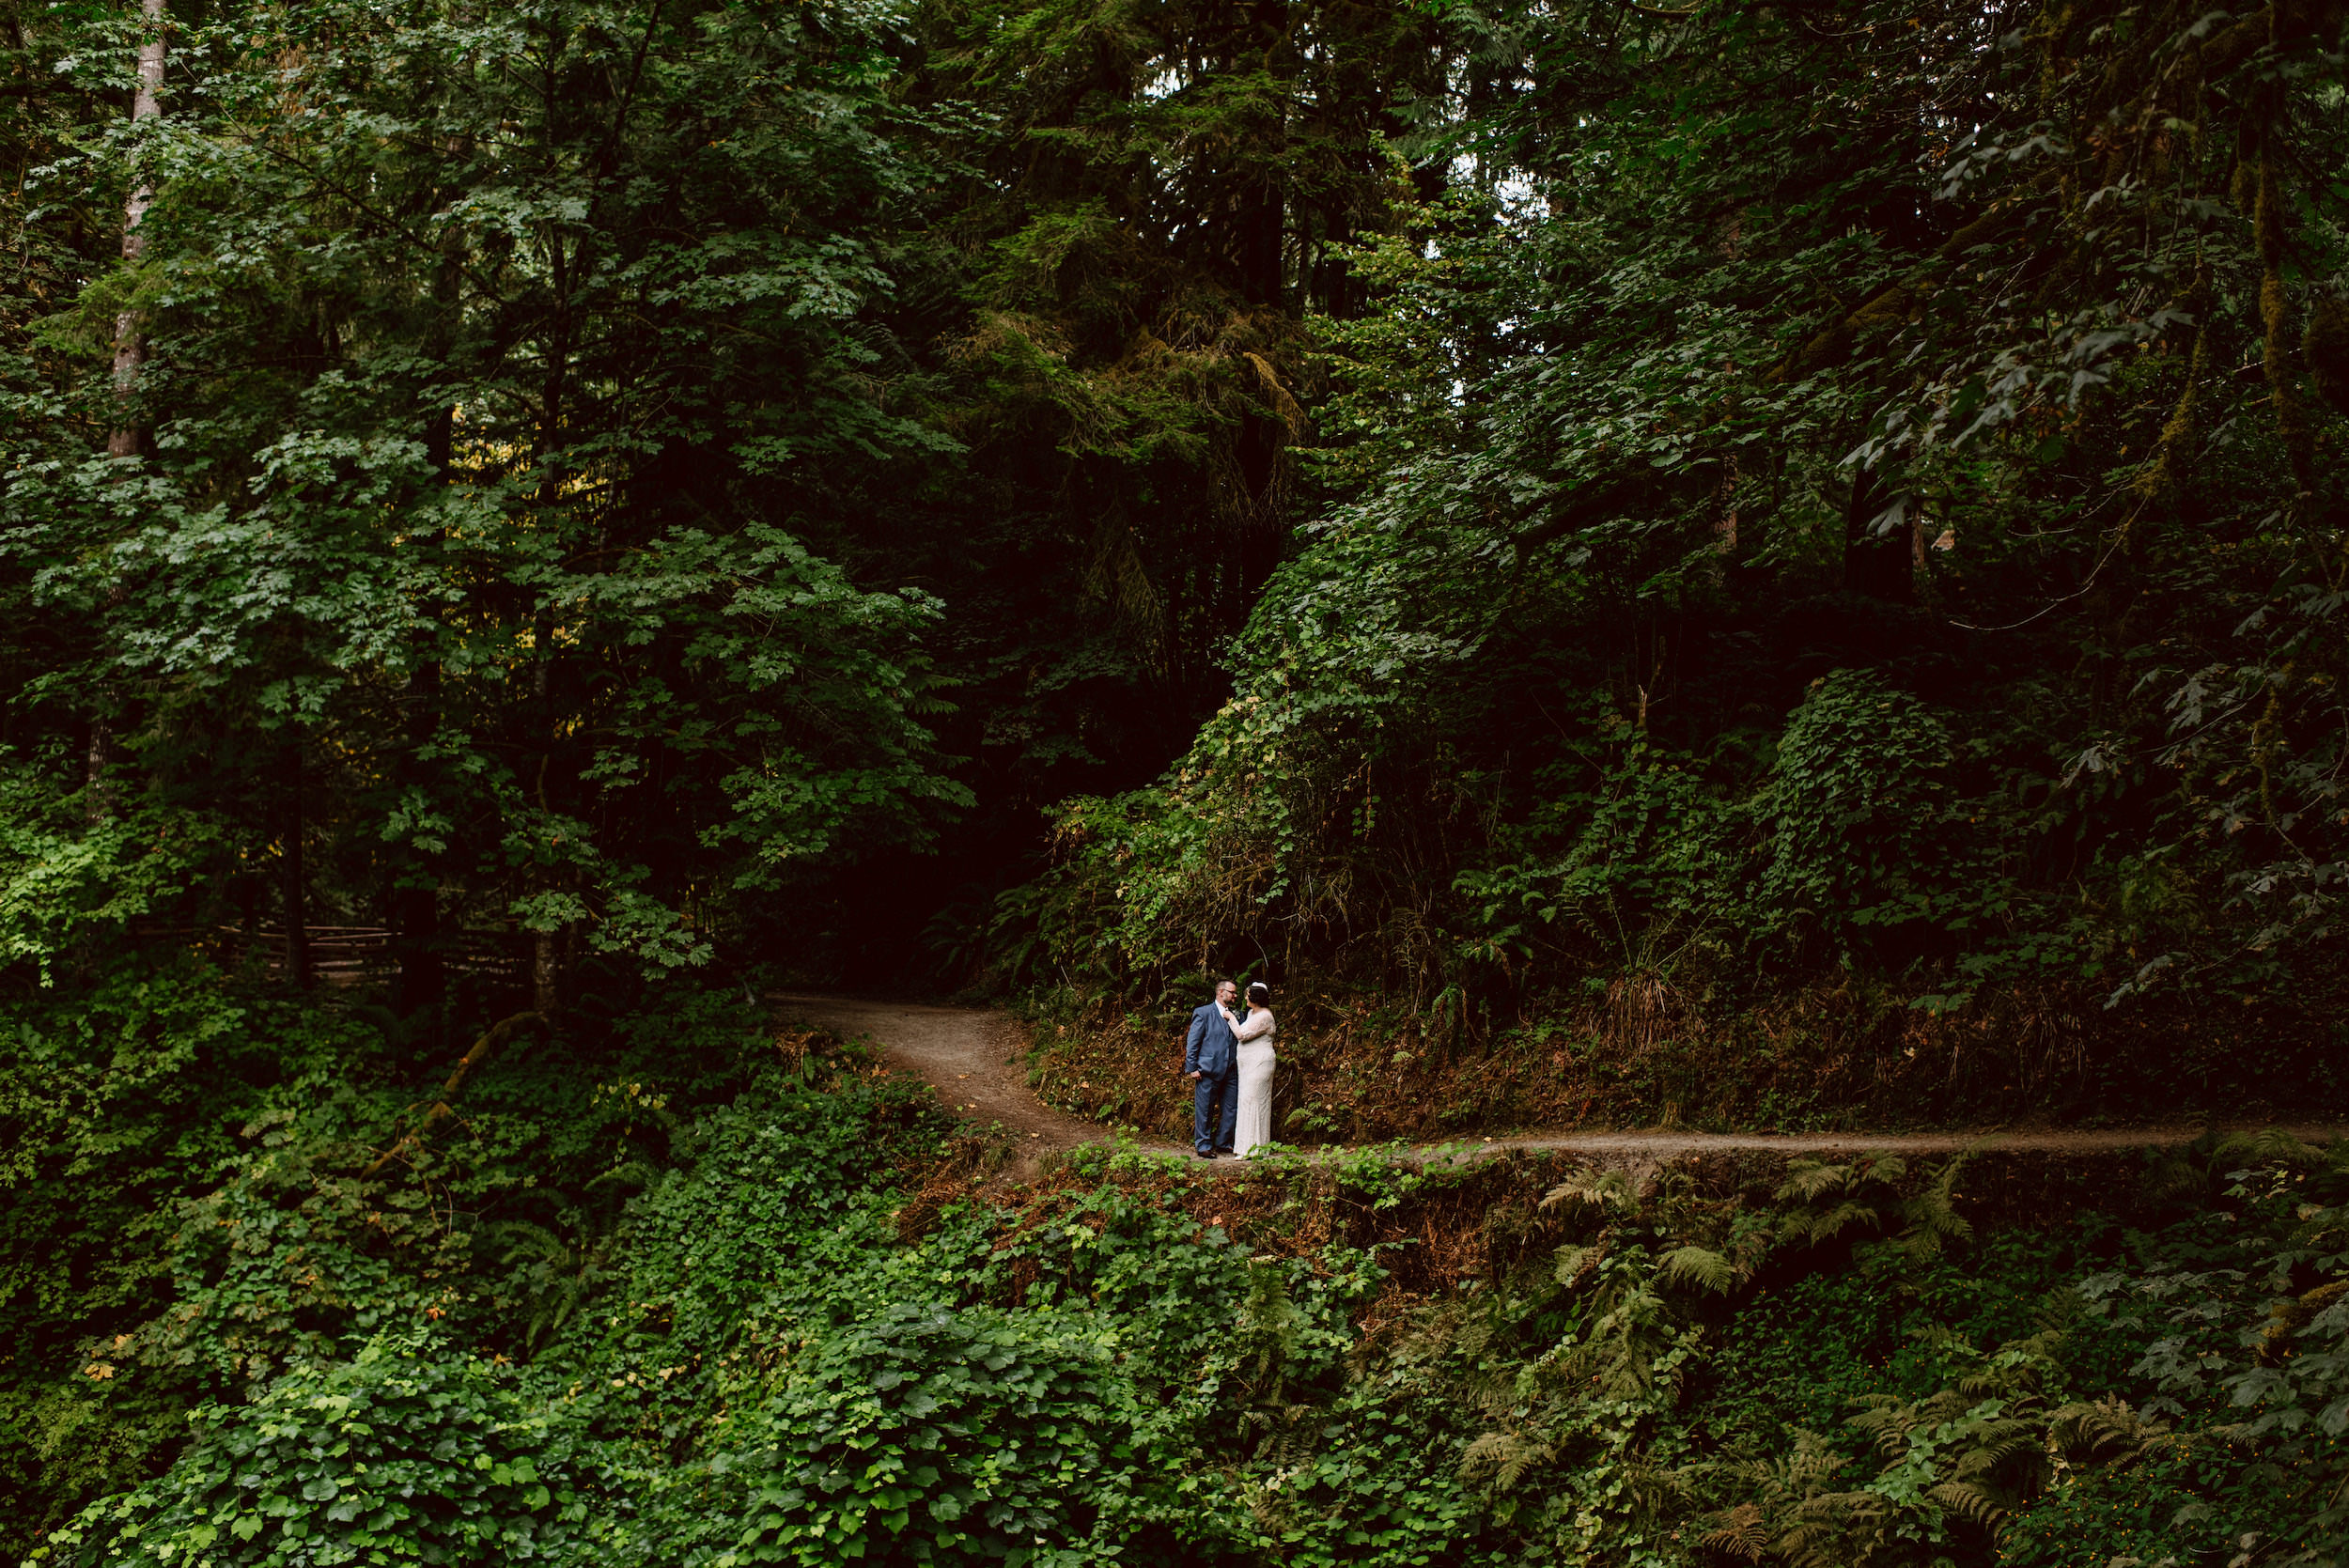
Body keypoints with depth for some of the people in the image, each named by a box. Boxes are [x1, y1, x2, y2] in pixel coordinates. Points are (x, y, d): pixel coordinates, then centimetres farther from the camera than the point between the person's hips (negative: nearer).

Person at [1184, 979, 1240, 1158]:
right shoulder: (1203, 1013, -1)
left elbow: (1240, 1040, 23)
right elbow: (1192, 1042, -3)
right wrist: (1193, 1068, -8)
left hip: (1230, 1071, 6)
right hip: (1208, 1071, -6)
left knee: (1231, 1109, 8)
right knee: (1204, 1110, 0)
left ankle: (1222, 1143, 21)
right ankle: (1203, 1146, 10)